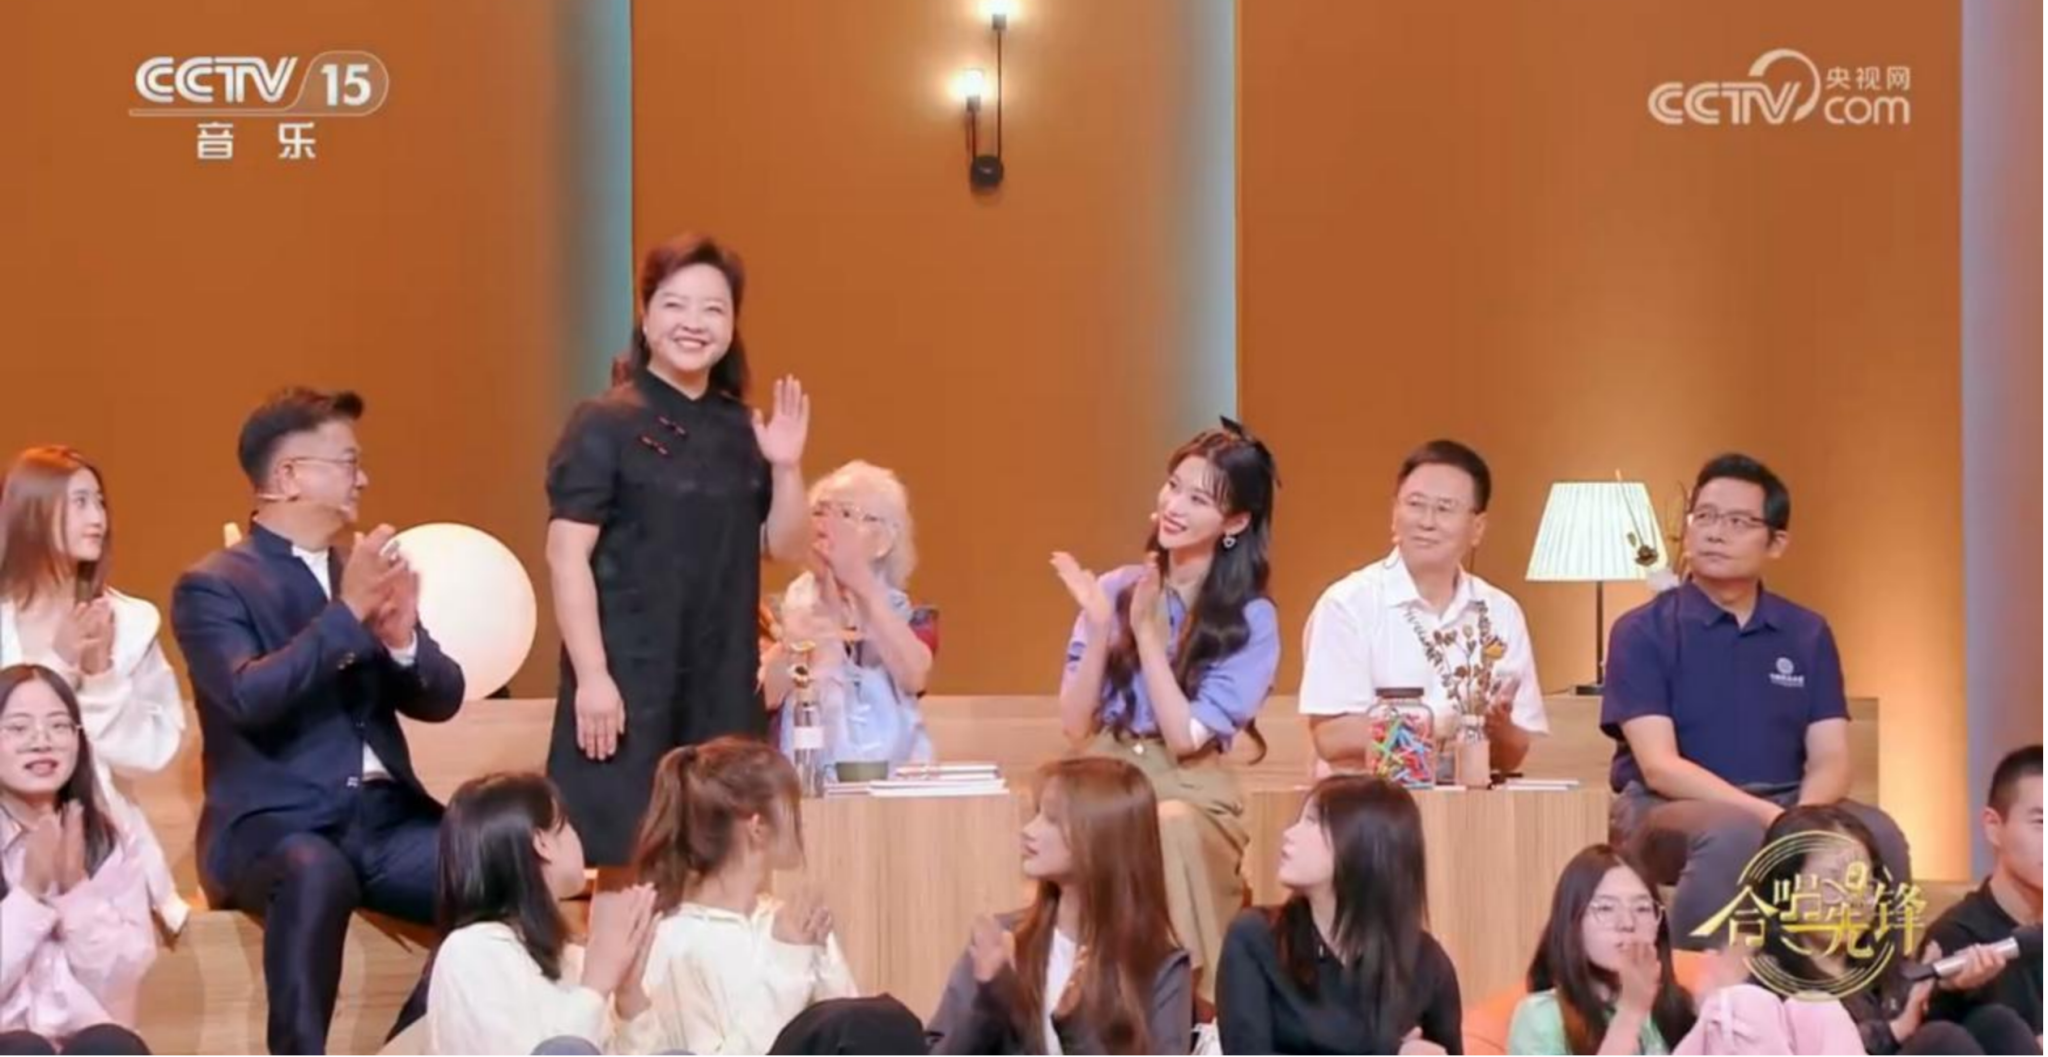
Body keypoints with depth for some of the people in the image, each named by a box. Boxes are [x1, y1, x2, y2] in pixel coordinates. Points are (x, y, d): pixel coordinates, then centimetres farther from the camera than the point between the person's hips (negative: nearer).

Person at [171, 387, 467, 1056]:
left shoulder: (366, 570, 16)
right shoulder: (213, 586, -2)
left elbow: (442, 699, 11)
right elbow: (249, 696, -20)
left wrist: (402, 637, -9)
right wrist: (347, 613, -21)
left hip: (383, 818, 6)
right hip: (273, 824, -6)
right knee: (316, 872, -38)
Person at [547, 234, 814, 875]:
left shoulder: (743, 432, 11)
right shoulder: (605, 424, -5)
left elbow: (787, 549, 13)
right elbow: (567, 554, -10)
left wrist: (786, 467, -4)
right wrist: (592, 674, -17)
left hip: (722, 685, 5)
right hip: (628, 678, -5)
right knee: (619, 860, -6)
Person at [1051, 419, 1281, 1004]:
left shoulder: (1252, 620, -1)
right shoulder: (1116, 589, 6)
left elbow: (1185, 737, -9)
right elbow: (1075, 726, 3)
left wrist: (1147, 631, -12)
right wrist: (1100, 628, -10)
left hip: (1189, 791, -2)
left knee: (1172, 827, -37)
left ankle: (1195, 1002, -27)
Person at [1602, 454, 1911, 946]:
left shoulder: (1808, 634, 11)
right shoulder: (1643, 632, -2)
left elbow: (1831, 759, 4)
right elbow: (1658, 766, -12)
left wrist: (1801, 817, -21)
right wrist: (1766, 814, -25)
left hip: (1784, 807, 4)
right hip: (1669, 809, -4)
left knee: (1878, 836, -27)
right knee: (1733, 836, -39)